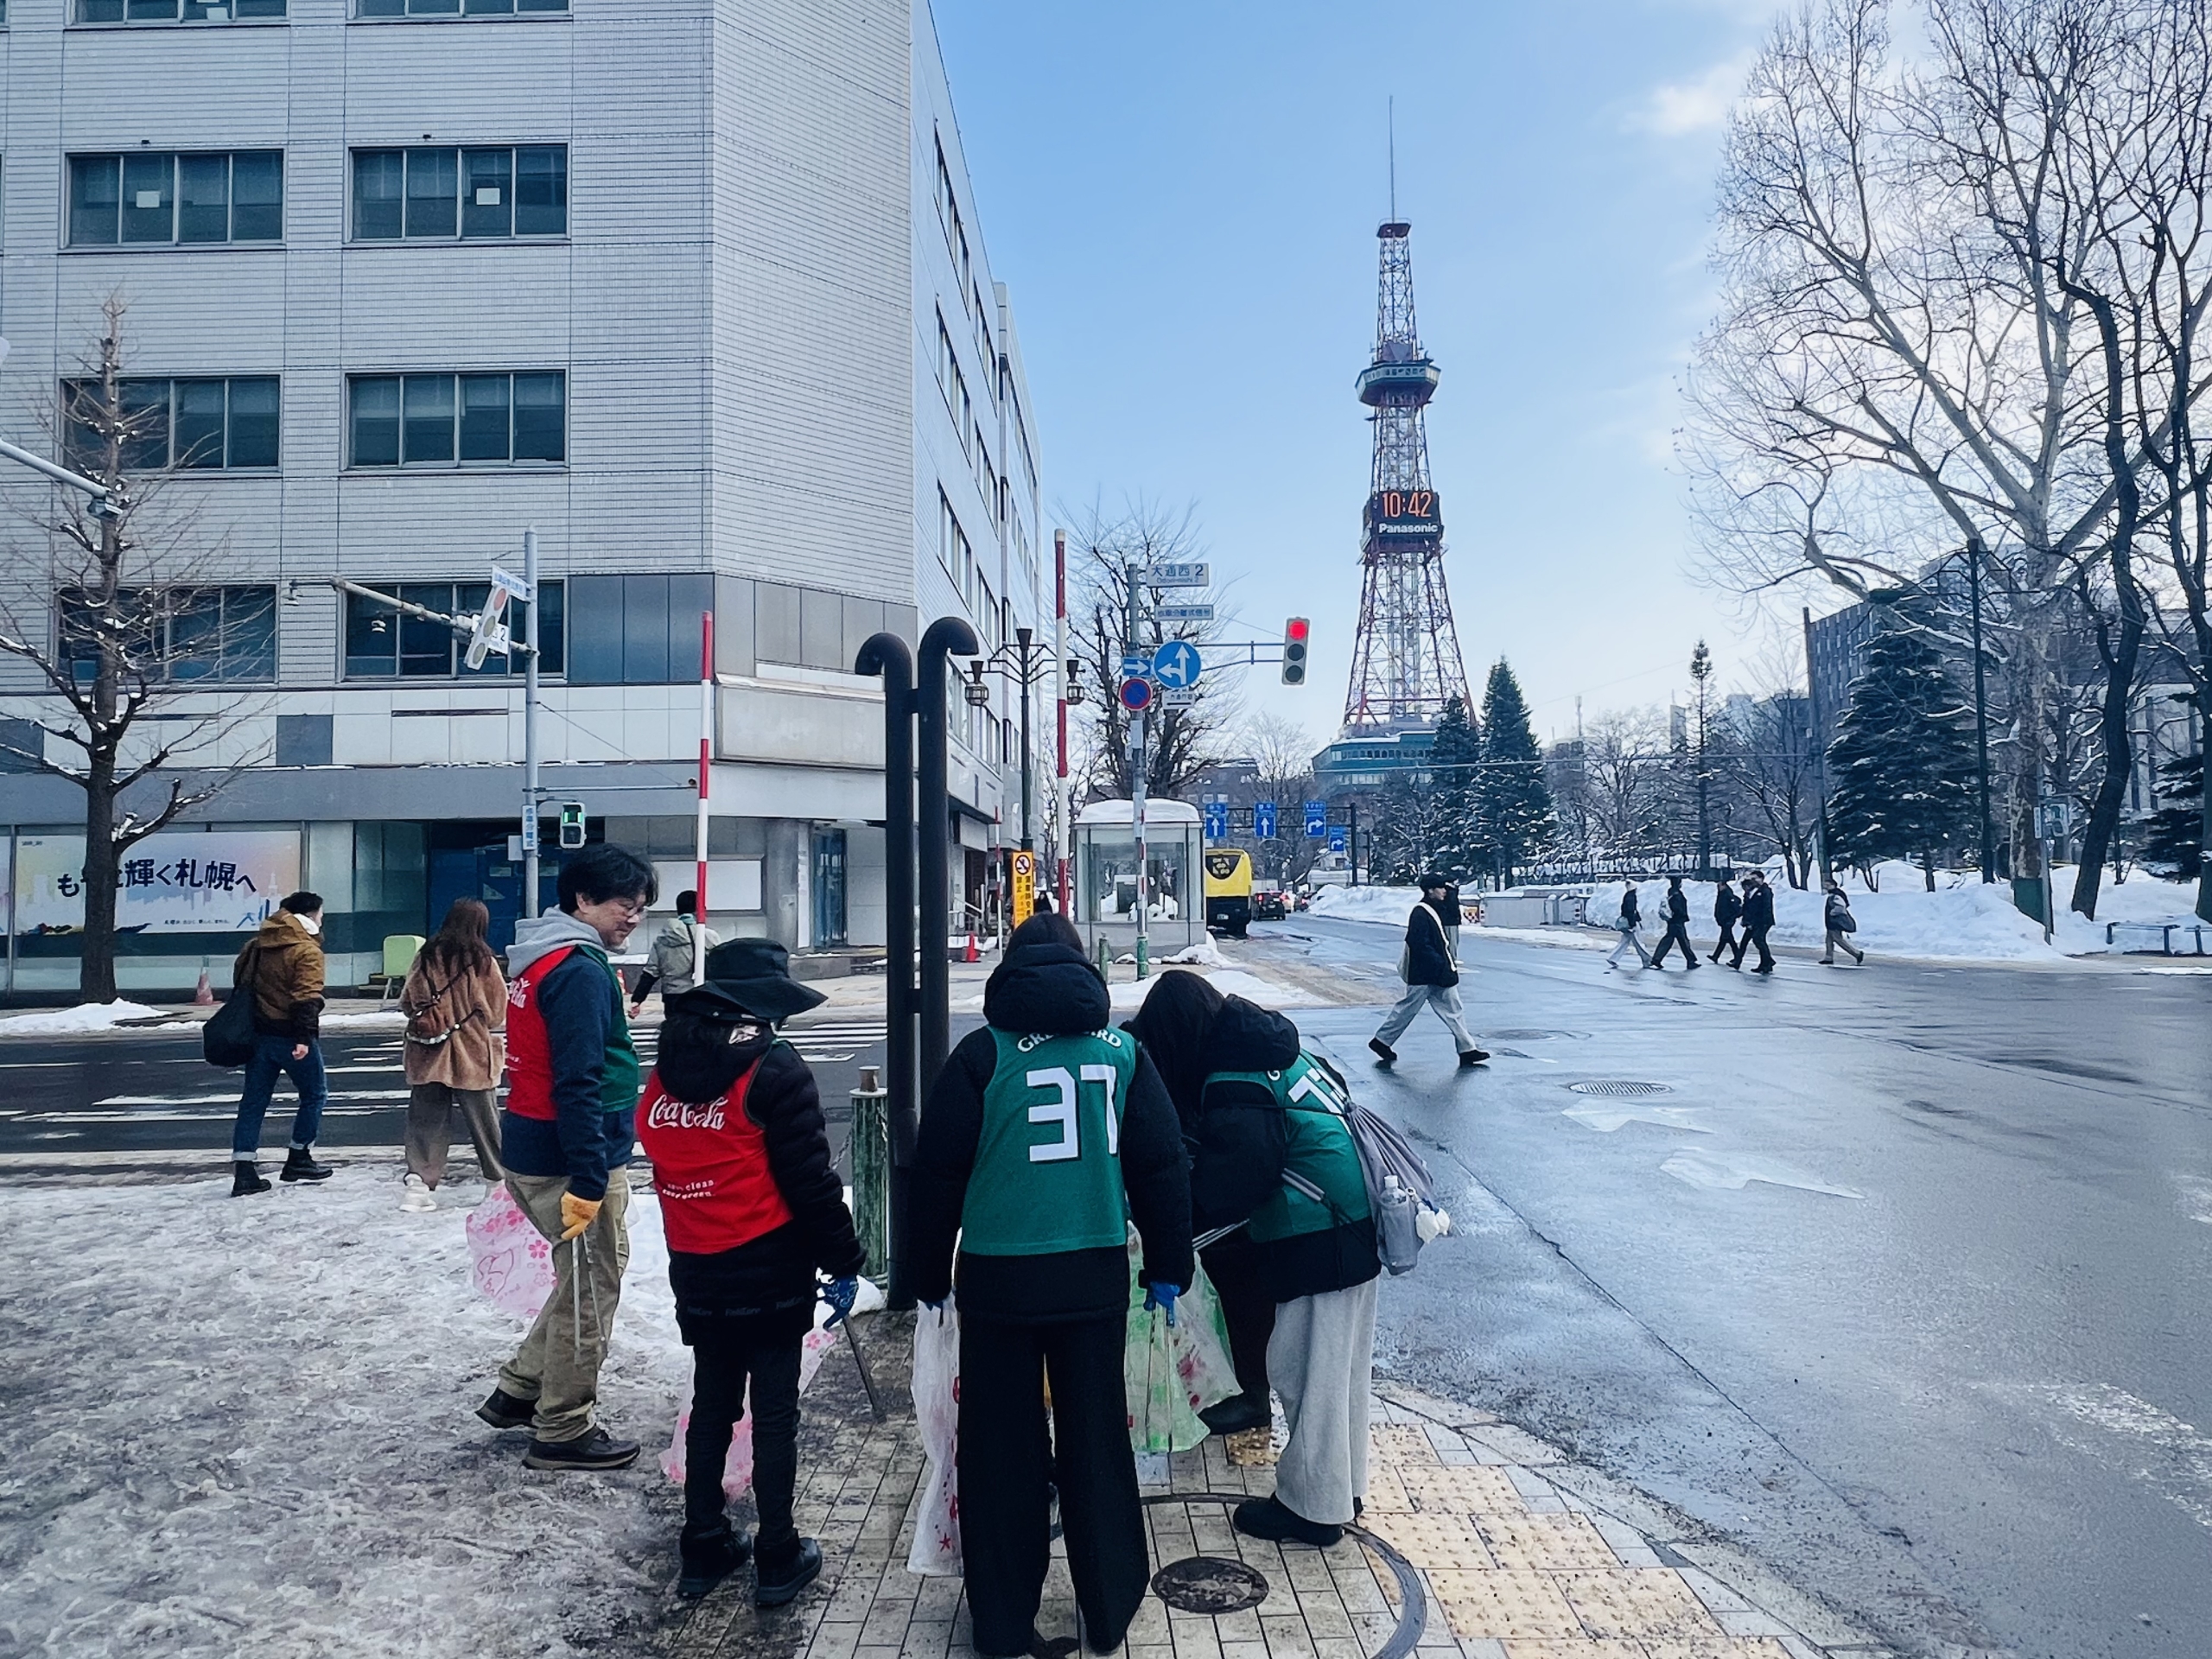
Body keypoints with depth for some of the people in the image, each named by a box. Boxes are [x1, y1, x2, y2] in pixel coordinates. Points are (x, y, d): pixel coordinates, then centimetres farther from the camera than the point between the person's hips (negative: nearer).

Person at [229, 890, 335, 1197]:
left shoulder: (257, 943, 12)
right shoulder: (307, 950, -12)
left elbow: (240, 981, 21)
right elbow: (307, 997, -22)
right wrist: (305, 1037, -27)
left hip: (257, 1033, 7)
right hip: (291, 1036, -7)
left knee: (254, 1100, 8)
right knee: (315, 1094, 11)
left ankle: (243, 1170, 3)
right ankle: (298, 1160, 16)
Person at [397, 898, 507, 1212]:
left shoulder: (426, 957, -2)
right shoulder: (483, 961, -11)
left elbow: (406, 1003, 4)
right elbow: (498, 1013, -4)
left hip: (427, 1056, 3)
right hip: (472, 1058, -2)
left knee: (425, 1120, 10)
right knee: (485, 1121, 9)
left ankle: (418, 1181, 3)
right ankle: (500, 1180, 20)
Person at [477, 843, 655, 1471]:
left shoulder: (541, 960, 12)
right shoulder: (582, 972, -20)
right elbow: (577, 1084, -25)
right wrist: (588, 1180, -25)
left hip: (532, 1151, 10)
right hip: (571, 1158, -10)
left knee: (586, 1277, 23)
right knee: (590, 1291, 4)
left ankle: (520, 1390, 31)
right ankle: (563, 1432, 17)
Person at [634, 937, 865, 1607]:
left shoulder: (664, 1074, 5)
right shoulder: (773, 1069, -15)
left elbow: (666, 1165, 13)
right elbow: (810, 1179, -16)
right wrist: (843, 1261, -6)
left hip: (696, 1274, 6)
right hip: (771, 1274, -5)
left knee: (711, 1406, 18)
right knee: (775, 1413, 6)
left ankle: (703, 1550, 26)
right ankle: (777, 1559, 14)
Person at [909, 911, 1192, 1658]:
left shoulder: (983, 1053, -6)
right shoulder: (1123, 1050, 1)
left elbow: (937, 1170, -4)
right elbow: (1162, 1165, 4)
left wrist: (929, 1274, 7)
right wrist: (1168, 1267, 14)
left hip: (998, 1280, -2)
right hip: (1095, 1276, 2)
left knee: (1000, 1451, 12)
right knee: (1097, 1443, 15)